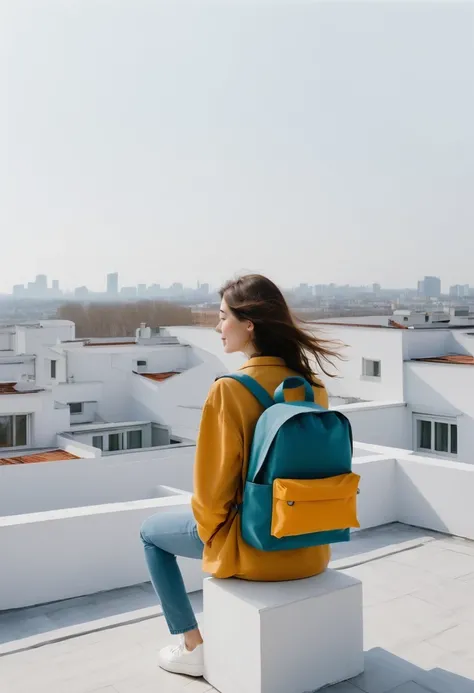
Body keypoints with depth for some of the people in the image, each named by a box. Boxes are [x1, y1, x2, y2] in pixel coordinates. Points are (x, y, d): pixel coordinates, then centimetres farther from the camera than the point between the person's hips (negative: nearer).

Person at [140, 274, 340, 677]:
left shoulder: (230, 390, -22)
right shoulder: (313, 386, -3)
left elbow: (213, 484, -18)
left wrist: (209, 527, 3)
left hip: (255, 547, -6)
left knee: (152, 532, 21)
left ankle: (193, 647, 22)